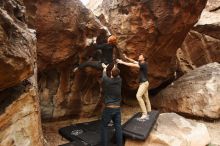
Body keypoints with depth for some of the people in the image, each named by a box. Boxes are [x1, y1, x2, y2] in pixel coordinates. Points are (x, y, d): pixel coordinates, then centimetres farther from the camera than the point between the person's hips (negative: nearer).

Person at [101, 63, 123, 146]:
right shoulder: (119, 80, -3)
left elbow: (104, 74, 11)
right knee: (118, 127, 10)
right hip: (117, 108, 4)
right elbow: (116, 74, 19)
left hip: (108, 108, -3)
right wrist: (113, 67, 38)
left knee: (104, 127, 11)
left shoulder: (106, 80, -11)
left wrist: (104, 68, 33)